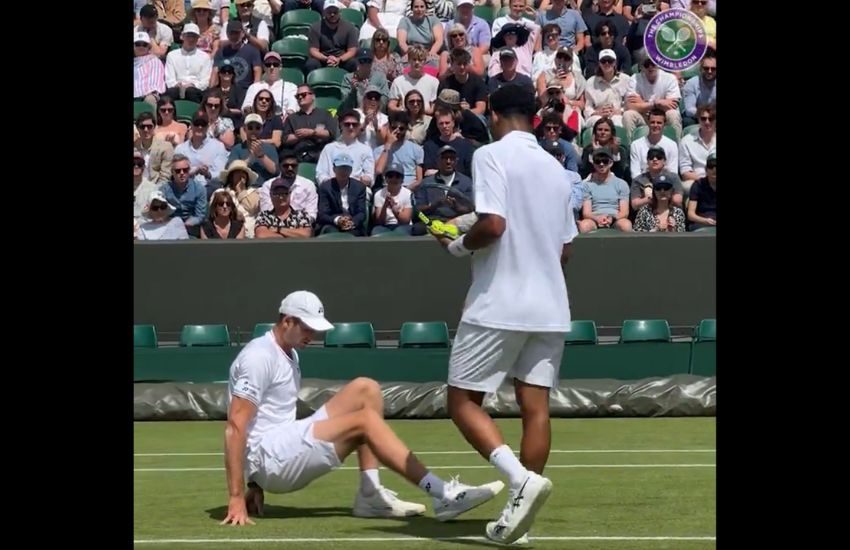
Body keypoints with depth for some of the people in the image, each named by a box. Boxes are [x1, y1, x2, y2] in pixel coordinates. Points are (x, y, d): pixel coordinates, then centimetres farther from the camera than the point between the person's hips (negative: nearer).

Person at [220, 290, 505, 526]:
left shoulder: (289, 356, 18)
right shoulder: (260, 357, -13)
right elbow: (236, 427, -20)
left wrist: (256, 485, 17)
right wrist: (236, 498, -26)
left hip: (284, 451, 10)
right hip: (267, 456, -10)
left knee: (365, 390, 6)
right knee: (365, 420, -22)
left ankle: (371, 496, -5)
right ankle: (442, 494, -28)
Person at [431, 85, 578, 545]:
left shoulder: (491, 155, -7)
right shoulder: (556, 168, 13)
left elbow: (493, 224, -19)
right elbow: (565, 247, 16)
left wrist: (458, 245, -1)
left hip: (498, 305, -6)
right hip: (549, 307, 6)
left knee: (462, 402, 1)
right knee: (535, 407, 4)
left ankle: (522, 478, -19)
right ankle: (519, 512, 3)